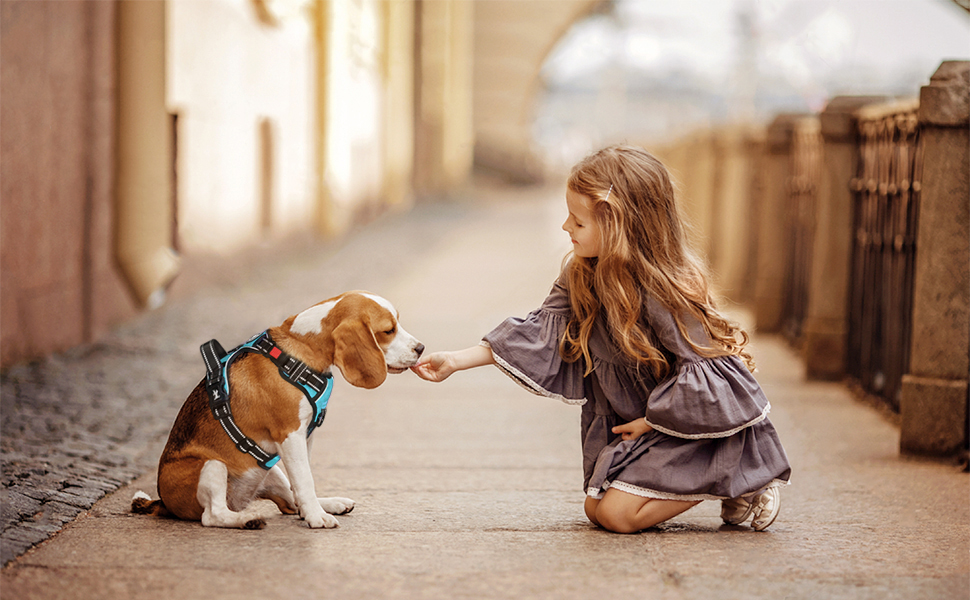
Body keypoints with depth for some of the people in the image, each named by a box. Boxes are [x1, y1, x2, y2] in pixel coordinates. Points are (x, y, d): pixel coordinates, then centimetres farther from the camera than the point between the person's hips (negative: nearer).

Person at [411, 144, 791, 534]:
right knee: (596, 508, 8)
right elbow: (541, 333, -3)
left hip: (693, 423, -8)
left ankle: (736, 478, -1)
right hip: (632, 417, 8)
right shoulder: (581, 274, -6)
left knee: (617, 514, -16)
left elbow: (702, 374, -26)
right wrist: (457, 361, -7)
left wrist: (650, 421, -16)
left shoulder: (665, 291, -29)